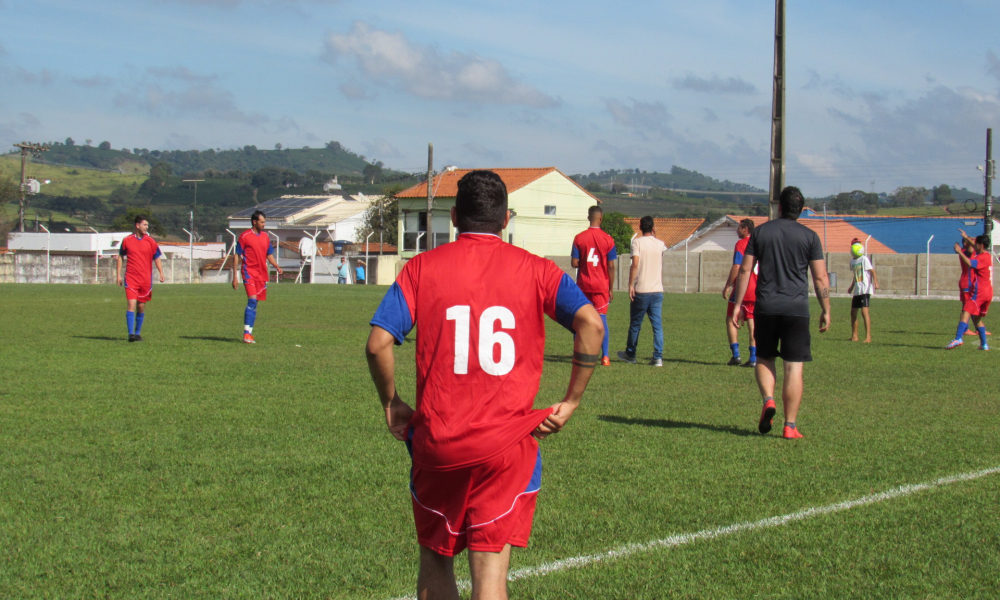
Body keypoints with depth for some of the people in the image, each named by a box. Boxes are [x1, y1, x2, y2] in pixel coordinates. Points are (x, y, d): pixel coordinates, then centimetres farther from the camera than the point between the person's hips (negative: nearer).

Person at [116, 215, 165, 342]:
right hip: (131, 279, -2)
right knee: (131, 304, -14)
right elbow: (120, 257, 13)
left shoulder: (150, 241, 3)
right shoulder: (127, 240, 2)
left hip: (146, 279, 2)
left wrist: (161, 273, -4)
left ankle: (138, 333, 20)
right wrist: (118, 275, 8)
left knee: (141, 307, 7)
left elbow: (157, 257, 10)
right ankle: (131, 334, -16)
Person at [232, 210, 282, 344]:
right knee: (252, 300, -18)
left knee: (254, 303, 8)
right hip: (249, 272, -6)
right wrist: (235, 276, -5)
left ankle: (249, 333, 14)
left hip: (262, 274, 6)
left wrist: (277, 267, 3)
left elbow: (269, 255, 22)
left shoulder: (265, 236, 13)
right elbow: (237, 256, -1)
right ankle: (247, 334, -19)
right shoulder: (245, 236, -4)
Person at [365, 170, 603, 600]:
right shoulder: (534, 269, 3)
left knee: (435, 560, 19)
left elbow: (378, 343, -7)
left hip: (437, 441, 1)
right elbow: (591, 324, -10)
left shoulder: (422, 267, 3)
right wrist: (570, 403, -1)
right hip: (508, 444, -1)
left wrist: (391, 404, 8)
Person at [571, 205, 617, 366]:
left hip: (583, 285, 0)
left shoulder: (579, 238, -2)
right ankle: (605, 357, -3)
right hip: (602, 285, 0)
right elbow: (611, 266, -3)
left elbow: (574, 263, -5)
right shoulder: (608, 240, -3)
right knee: (602, 318, 2)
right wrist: (611, 289, 3)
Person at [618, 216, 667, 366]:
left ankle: (630, 355, 23)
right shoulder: (660, 244, 8)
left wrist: (631, 285, -14)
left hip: (641, 291, -3)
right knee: (657, 324, 2)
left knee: (635, 324, 10)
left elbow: (635, 264, -16)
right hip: (657, 290, 3)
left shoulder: (637, 242, -5)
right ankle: (658, 357, -6)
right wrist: (653, 236, 36)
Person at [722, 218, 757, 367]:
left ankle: (735, 354, -6)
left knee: (731, 320, 4)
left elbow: (736, 267, -16)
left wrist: (727, 286, -12)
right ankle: (753, 358, 0)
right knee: (752, 322, 7)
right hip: (756, 290, 6)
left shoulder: (741, 244, -8)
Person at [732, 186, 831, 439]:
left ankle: (768, 400, -8)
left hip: (765, 307, 2)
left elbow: (745, 270, 4)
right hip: (797, 309, -1)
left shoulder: (760, 232, 7)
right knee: (794, 367, 1)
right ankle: (790, 426, -1)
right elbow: (820, 278, 0)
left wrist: (737, 305, 7)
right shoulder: (809, 236, 2)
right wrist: (826, 311, 7)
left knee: (764, 359, 18)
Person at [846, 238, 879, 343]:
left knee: (864, 311, -18)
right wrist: (851, 286, 29)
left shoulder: (864, 259, -7)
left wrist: (875, 282, -30)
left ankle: (868, 336, -19)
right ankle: (854, 336, 25)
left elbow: (872, 271, -16)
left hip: (865, 290, -8)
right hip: (857, 290, 8)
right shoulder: (852, 261, 14)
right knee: (853, 312, 12)